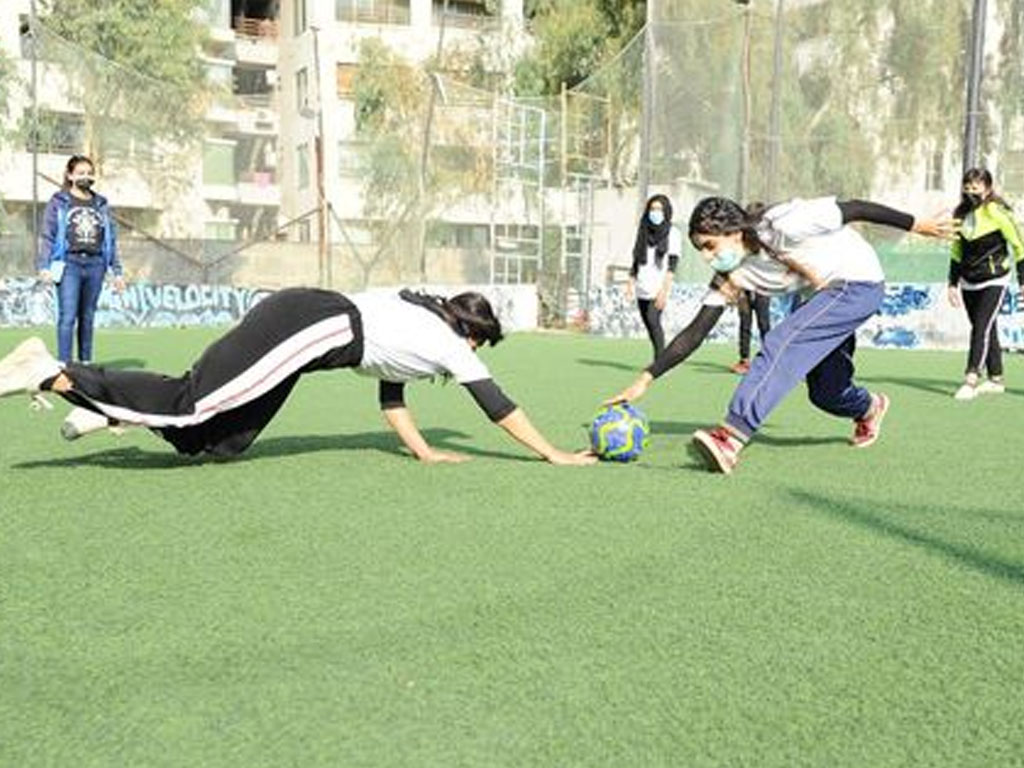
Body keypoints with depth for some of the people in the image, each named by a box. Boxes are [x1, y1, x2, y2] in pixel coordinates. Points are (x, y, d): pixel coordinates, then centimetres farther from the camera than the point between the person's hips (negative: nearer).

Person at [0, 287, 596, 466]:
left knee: (219, 442, 7)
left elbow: (391, 396, 32)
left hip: (299, 320, 9)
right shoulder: (450, 345, 6)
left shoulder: (419, 322, 29)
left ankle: (117, 409, 7)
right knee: (191, 404, -17)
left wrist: (424, 452, 28)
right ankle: (53, 374, -18)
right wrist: (555, 456, 13)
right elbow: (499, 406, 7)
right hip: (314, 327, -9)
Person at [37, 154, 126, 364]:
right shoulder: (59, 202, 6)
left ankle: (86, 362, 14)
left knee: (88, 317, 8)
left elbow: (111, 240, 16)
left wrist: (117, 271, 12)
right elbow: (47, 235, 1)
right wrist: (44, 266, -8)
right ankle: (65, 363, -8)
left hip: (95, 264, 3)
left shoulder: (101, 205, 15)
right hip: (69, 264, -3)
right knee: (67, 317, -9)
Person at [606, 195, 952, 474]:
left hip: (859, 282, -7)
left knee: (780, 345, -27)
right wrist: (646, 379, -15)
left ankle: (730, 440, -40)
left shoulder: (783, 224, -28)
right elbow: (695, 332, -9)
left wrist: (917, 225, -13)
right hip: (824, 295, 7)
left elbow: (852, 209, -19)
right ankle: (869, 408, 49)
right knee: (825, 394, 12)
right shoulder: (731, 274, -9)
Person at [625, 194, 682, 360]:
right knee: (649, 325, 7)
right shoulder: (643, 231, 15)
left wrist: (665, 290, -18)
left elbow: (672, 265, -9)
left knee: (653, 321, -19)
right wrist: (630, 283, 13)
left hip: (659, 288, -6)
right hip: (642, 289, 6)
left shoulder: (672, 233, -1)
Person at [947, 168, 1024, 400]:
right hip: (969, 283, 6)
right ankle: (996, 380, 20)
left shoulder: (996, 212, -12)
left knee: (982, 328, -16)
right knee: (987, 331, 12)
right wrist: (953, 283, 14)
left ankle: (971, 380, -20)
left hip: (994, 281, -6)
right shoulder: (961, 214, 6)